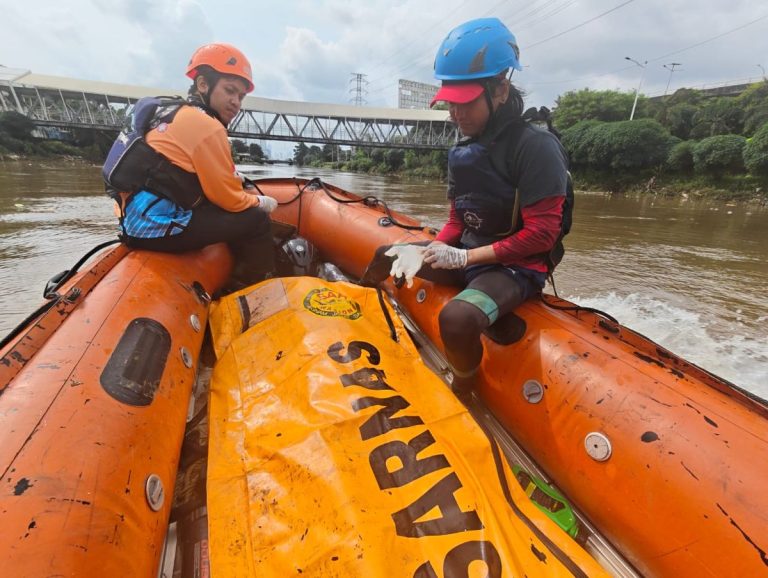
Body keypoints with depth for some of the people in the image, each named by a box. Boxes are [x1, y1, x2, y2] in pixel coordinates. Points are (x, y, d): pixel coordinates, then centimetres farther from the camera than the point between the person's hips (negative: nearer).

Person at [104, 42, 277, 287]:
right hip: (157, 226, -10)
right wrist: (261, 202, 6)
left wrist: (234, 178, 13)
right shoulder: (207, 126, -12)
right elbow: (228, 199, -11)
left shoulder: (176, 112, 17)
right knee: (256, 219, -7)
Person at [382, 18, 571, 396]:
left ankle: (463, 392, -5)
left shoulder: (536, 146, -17)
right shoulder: (462, 150, 6)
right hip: (467, 256, 8)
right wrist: (429, 251, -10)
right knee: (389, 258, 13)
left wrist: (462, 256, -22)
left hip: (517, 268, -8)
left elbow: (541, 234, -21)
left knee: (456, 319, -36)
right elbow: (457, 220, 9)